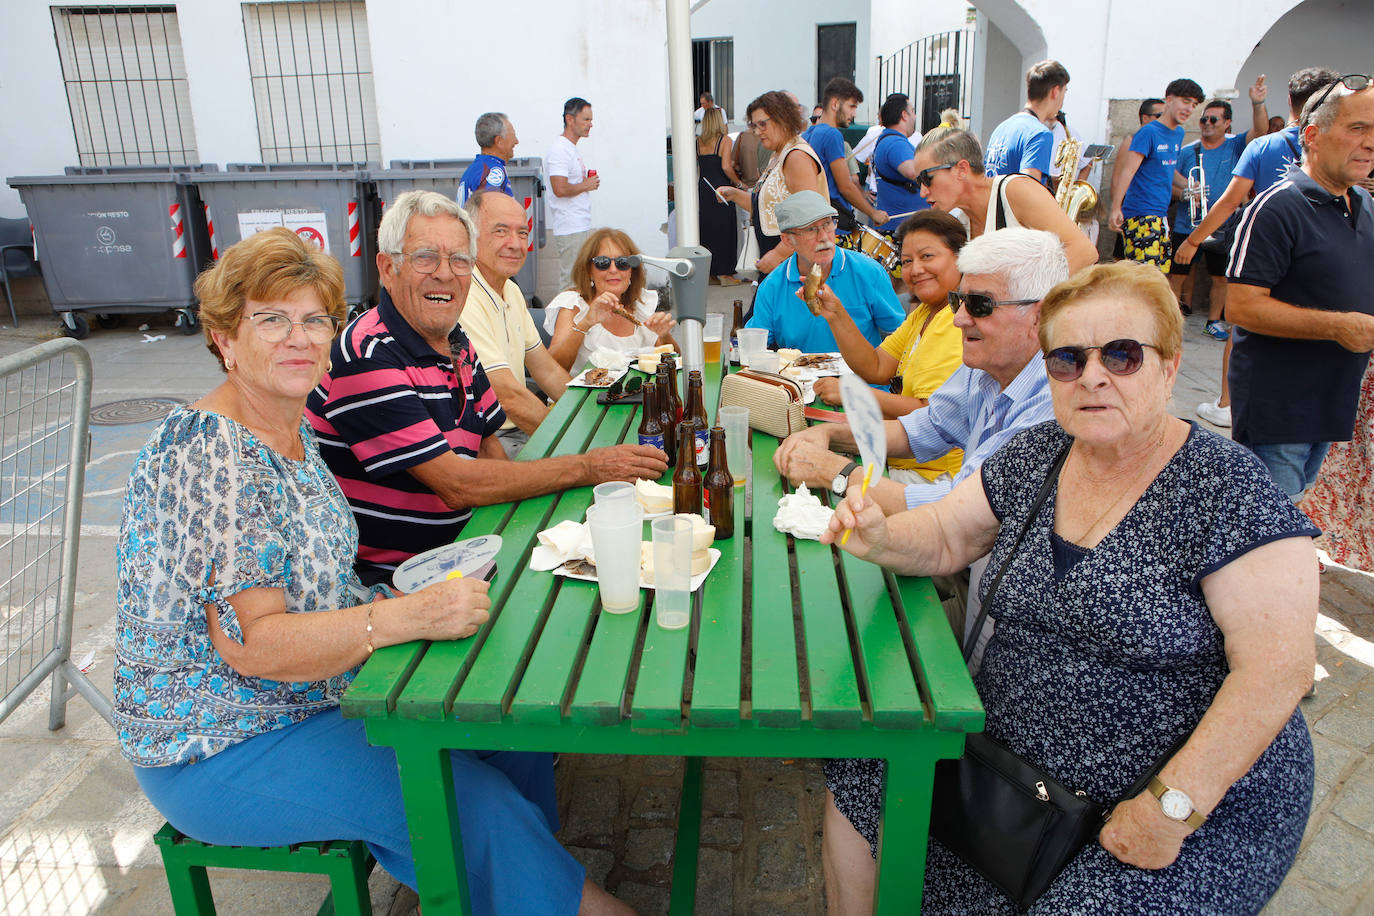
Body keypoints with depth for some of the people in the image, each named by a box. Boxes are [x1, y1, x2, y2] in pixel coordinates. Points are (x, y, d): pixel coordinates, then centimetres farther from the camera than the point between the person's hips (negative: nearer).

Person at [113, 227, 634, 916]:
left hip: (315, 693, 8)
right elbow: (249, 643, -29)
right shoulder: (205, 452, -24)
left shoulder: (292, 430, 5)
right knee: (471, 801, -19)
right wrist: (410, 615, -36)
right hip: (221, 751, -8)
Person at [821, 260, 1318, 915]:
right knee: (855, 786, -1)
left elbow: (1277, 668, -21)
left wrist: (1172, 805, -24)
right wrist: (880, 539, -15)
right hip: (1010, 756, 5)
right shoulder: (1035, 455, 1)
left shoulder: (1228, 490, -17)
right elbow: (944, 536, 7)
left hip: (1199, 810, -5)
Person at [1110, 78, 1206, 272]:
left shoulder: (1179, 133, 17)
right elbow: (1127, 171, -17)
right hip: (1141, 216, -9)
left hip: (1162, 216, 9)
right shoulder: (1148, 132, -8)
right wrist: (1116, 208, -26)